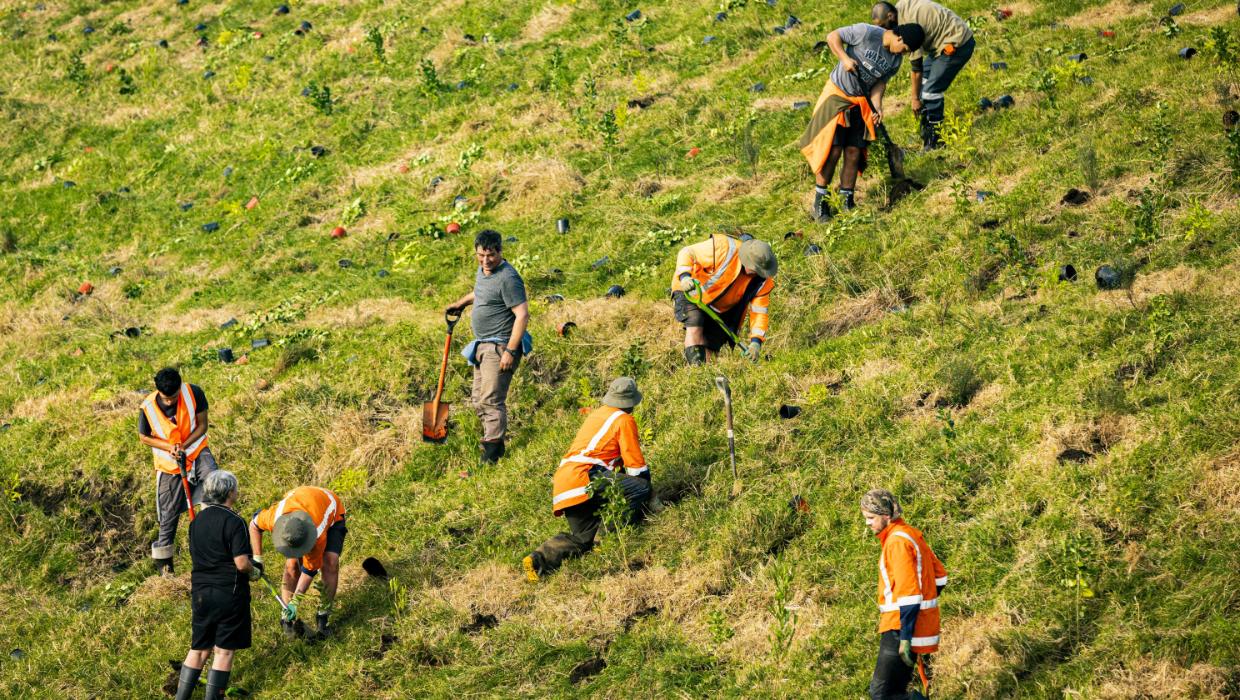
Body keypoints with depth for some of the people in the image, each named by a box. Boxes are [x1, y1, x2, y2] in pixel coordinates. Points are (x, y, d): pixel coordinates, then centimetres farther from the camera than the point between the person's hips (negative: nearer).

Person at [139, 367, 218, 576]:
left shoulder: (194, 393, -20)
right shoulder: (148, 407, -21)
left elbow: (202, 425, -10)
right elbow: (144, 437, -5)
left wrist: (183, 445, -23)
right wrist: (169, 447, -20)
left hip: (196, 451, 0)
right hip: (169, 464, 0)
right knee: (169, 513, 7)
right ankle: (162, 560, 24)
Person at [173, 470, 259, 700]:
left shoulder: (197, 521, 6)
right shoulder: (234, 522, -16)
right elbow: (242, 563, -22)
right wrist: (254, 571, 1)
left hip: (201, 592, 6)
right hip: (229, 593, -6)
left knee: (198, 649, 15)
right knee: (224, 650, 5)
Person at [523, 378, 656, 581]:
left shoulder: (597, 414, 27)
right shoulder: (624, 420, 2)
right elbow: (636, 465, 2)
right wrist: (646, 493, 16)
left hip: (563, 483, 8)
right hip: (583, 477, -8)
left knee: (584, 538, 15)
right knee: (639, 488, -15)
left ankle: (539, 559, -5)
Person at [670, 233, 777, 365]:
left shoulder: (762, 280, -17)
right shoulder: (722, 249, -31)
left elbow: (760, 311, -13)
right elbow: (687, 253, -23)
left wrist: (756, 341, -26)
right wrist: (684, 276, -41)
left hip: (721, 309, 4)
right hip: (690, 294, -4)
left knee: (710, 350, 0)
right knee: (695, 328, -28)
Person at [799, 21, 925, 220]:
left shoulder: (895, 61, -2)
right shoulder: (866, 33, -20)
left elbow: (880, 83, 1)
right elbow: (833, 36, -15)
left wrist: (877, 107, -16)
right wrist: (844, 58, -28)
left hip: (861, 103, 6)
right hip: (837, 95, -6)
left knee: (854, 153, 3)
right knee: (833, 150, -9)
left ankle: (847, 201, 16)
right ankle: (820, 201, 2)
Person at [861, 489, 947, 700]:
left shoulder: (898, 542, -17)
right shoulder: (912, 535, 13)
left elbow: (909, 594, -23)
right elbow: (939, 575, 21)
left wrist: (905, 638, -23)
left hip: (902, 628, -10)